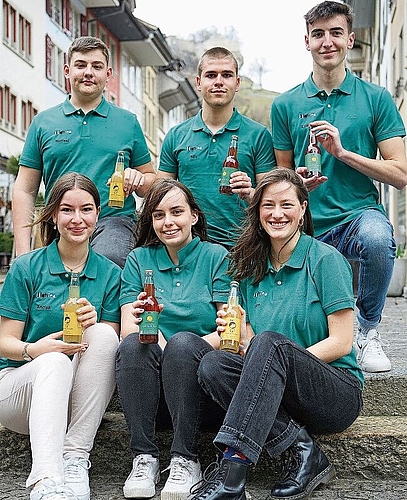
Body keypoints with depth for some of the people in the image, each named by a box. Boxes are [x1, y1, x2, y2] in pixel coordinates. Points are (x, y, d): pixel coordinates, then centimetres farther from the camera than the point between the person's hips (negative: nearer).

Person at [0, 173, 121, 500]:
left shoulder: (110, 274, 4)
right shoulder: (26, 268, -2)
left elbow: (110, 343, 2)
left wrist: (92, 324, -21)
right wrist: (34, 349, -27)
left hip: (78, 399, 2)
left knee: (102, 334, -28)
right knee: (55, 362, -36)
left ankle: (76, 457, -30)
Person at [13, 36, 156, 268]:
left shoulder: (128, 122, 15)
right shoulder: (43, 123, 14)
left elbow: (152, 181, 20)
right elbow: (25, 189, 11)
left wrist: (138, 179, -6)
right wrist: (23, 253, 1)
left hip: (114, 222, -2)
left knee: (106, 260, -34)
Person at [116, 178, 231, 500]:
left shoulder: (216, 256, 4)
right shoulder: (139, 260, 11)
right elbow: (127, 328, 1)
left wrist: (192, 347, -22)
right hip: (150, 391, 2)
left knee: (183, 342, -31)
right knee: (133, 344, -28)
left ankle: (185, 460, -26)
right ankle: (145, 458, -24)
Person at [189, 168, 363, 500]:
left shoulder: (326, 259, -4)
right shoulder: (252, 268, 11)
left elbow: (341, 343, -10)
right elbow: (250, 348, 8)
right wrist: (240, 333, -15)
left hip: (338, 393, -5)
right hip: (280, 394, 5)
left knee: (270, 343, -32)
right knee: (212, 364, -22)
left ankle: (232, 470, -40)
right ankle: (302, 450, -21)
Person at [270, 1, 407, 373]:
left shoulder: (376, 99, 2)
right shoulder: (286, 105, 7)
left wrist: (343, 152, -14)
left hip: (358, 214, -2)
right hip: (307, 226, 3)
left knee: (377, 237, -38)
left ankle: (367, 330, -11)